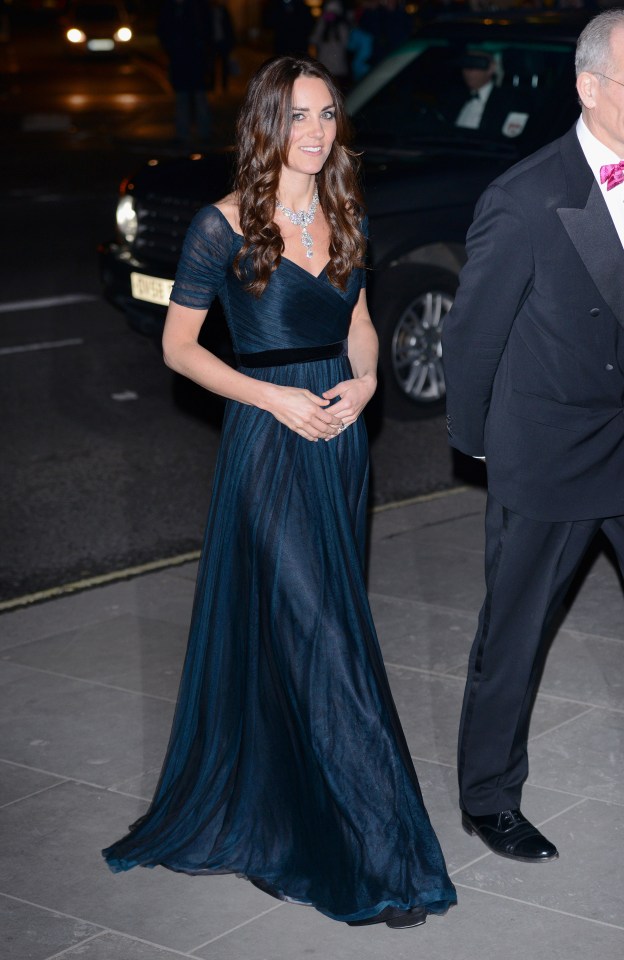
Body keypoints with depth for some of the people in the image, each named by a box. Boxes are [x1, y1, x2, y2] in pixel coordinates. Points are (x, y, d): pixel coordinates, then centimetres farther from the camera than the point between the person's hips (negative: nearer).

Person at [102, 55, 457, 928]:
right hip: (268, 438, -6)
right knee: (321, 637, -7)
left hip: (339, 436, 6)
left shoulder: (343, 218, 8)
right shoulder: (226, 225, -9)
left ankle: (271, 816, 29)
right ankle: (380, 855, -2)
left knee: (291, 634, 13)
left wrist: (363, 380, 0)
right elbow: (178, 345, -5)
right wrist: (275, 398, -15)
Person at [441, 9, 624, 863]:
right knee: (515, 636, 10)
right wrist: (474, 441, 4)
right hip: (547, 457, -4)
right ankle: (489, 800, 29)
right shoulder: (527, 202, -18)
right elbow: (470, 337, -7)